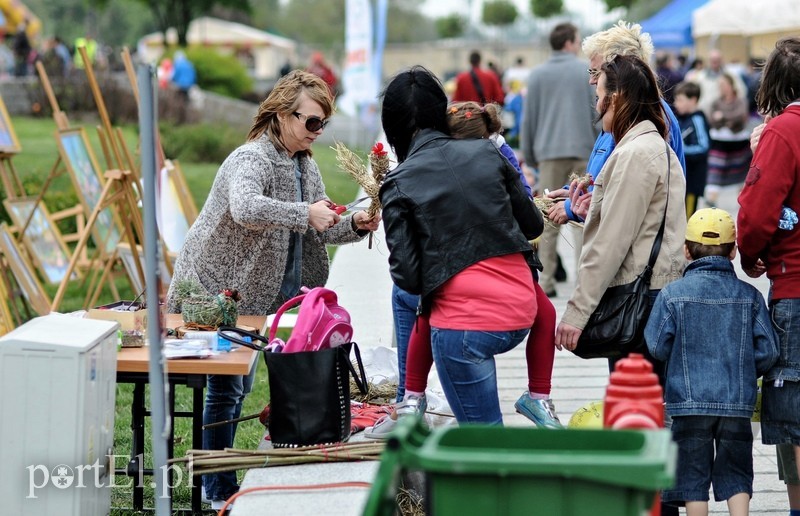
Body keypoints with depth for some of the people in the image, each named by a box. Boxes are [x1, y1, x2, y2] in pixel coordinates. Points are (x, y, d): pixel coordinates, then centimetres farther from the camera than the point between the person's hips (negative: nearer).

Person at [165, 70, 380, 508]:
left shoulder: (304, 165, 8)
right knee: (225, 387, -4)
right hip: (216, 288, -9)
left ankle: (219, 481, 28)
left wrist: (353, 225, -6)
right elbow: (245, 208, -43)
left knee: (238, 386, 16)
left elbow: (317, 230, 13)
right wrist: (305, 213, -44)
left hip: (250, 293, 9)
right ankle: (220, 490, 6)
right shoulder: (251, 159, -21)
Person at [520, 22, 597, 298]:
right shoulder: (587, 72, 1)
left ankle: (546, 281, 4)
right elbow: (598, 113, -1)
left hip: (549, 153, 2)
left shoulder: (537, 75, 6)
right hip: (583, 151, -2)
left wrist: (529, 155, 11)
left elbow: (528, 118, 6)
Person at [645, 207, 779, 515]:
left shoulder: (673, 294, -4)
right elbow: (768, 351, 1)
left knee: (693, 474, 6)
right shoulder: (749, 296, 2)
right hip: (738, 403, 2)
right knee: (735, 473, 11)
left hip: (689, 401, -2)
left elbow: (657, 348, -4)